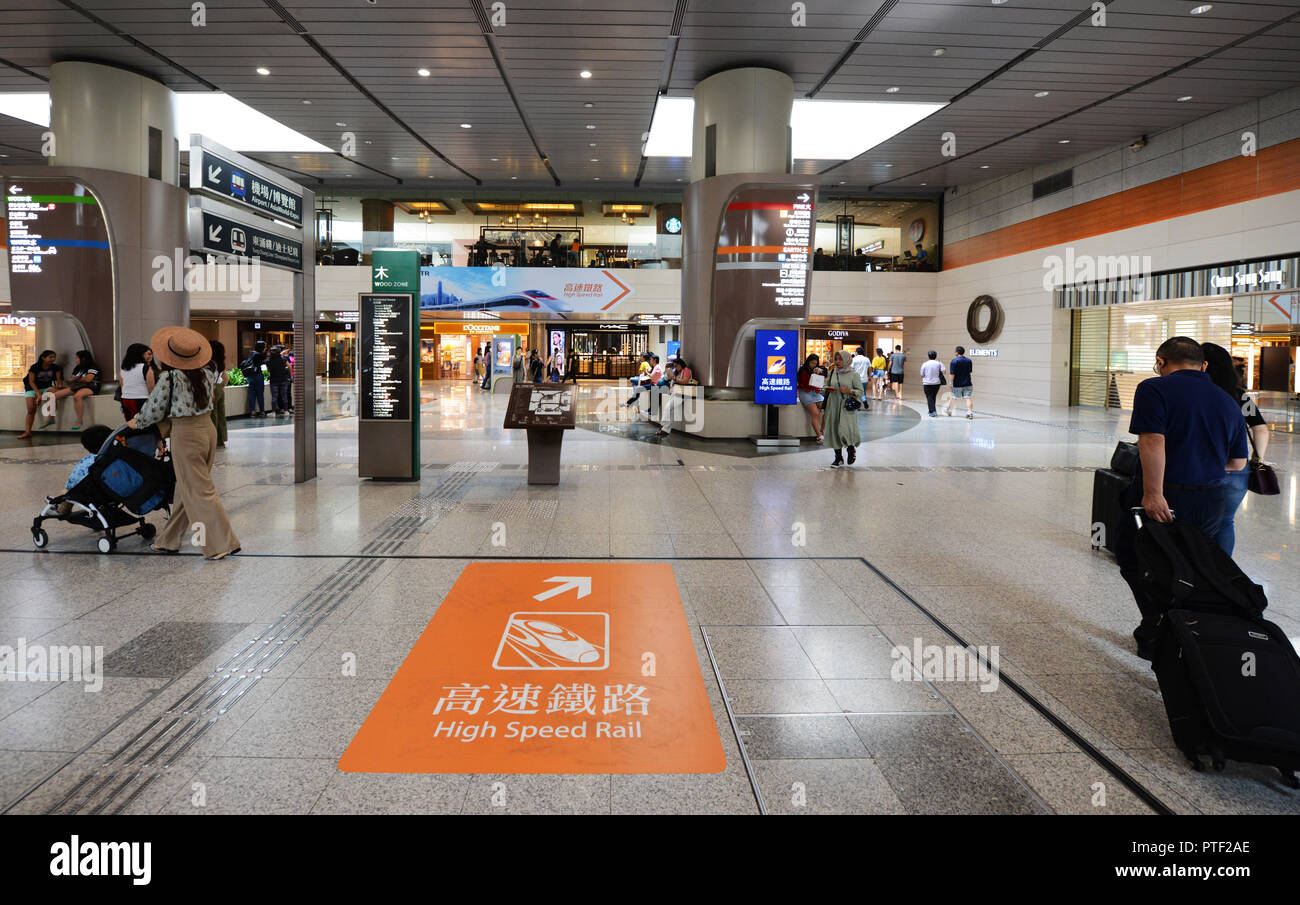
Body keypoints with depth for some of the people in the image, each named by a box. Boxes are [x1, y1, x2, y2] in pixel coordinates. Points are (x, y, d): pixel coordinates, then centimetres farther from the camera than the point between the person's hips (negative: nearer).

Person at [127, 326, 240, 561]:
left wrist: (137, 422, 16)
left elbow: (155, 409, -4)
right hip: (208, 429, 7)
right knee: (186, 488, 17)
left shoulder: (169, 378, -13)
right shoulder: (206, 374, 2)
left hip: (185, 435, -7)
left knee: (199, 491, -1)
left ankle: (223, 543, -2)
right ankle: (169, 540, 29)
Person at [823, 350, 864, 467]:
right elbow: (826, 385, 20)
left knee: (844, 430, -15)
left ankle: (851, 448, 17)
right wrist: (828, 389, -4)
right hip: (833, 406, 4)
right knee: (834, 430, 3)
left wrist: (848, 391, -18)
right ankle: (838, 458, 16)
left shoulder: (853, 374, -2)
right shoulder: (832, 373, 10)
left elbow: (860, 391, -2)